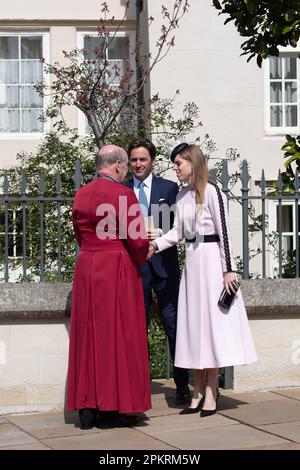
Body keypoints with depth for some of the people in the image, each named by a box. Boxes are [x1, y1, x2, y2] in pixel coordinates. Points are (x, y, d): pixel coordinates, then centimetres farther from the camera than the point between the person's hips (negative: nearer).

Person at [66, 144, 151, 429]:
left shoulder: (81, 195, 7)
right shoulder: (123, 195, -12)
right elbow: (137, 241, -13)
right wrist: (140, 260, 6)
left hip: (86, 269, 6)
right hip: (117, 269, -6)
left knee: (88, 336, 10)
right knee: (117, 335, 1)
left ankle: (88, 409, 13)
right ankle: (114, 408, 4)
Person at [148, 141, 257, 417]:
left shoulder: (211, 191, -9)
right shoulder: (182, 196, 12)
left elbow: (224, 231, -11)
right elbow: (177, 232, 12)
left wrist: (229, 270, -14)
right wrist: (155, 245, -5)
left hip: (211, 259, -7)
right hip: (191, 260, 7)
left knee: (211, 321, -4)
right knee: (193, 323, 6)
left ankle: (210, 392, 1)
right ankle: (198, 392, 11)